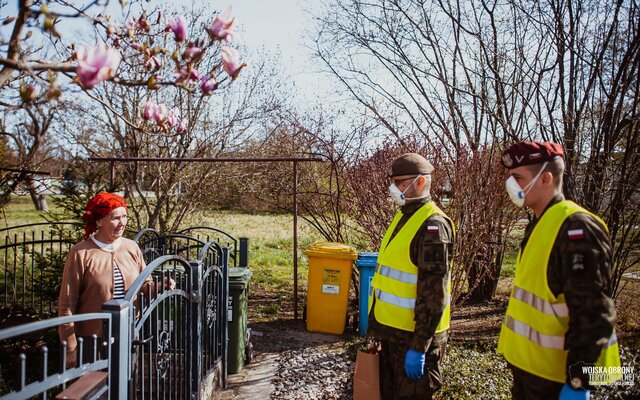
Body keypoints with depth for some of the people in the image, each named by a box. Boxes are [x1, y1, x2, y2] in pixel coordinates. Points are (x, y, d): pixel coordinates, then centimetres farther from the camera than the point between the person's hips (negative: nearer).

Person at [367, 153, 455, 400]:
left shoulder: (432, 224, -18)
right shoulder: (404, 216, 10)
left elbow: (433, 293, -22)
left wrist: (419, 346, -21)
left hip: (413, 334, -9)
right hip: (392, 330, 9)